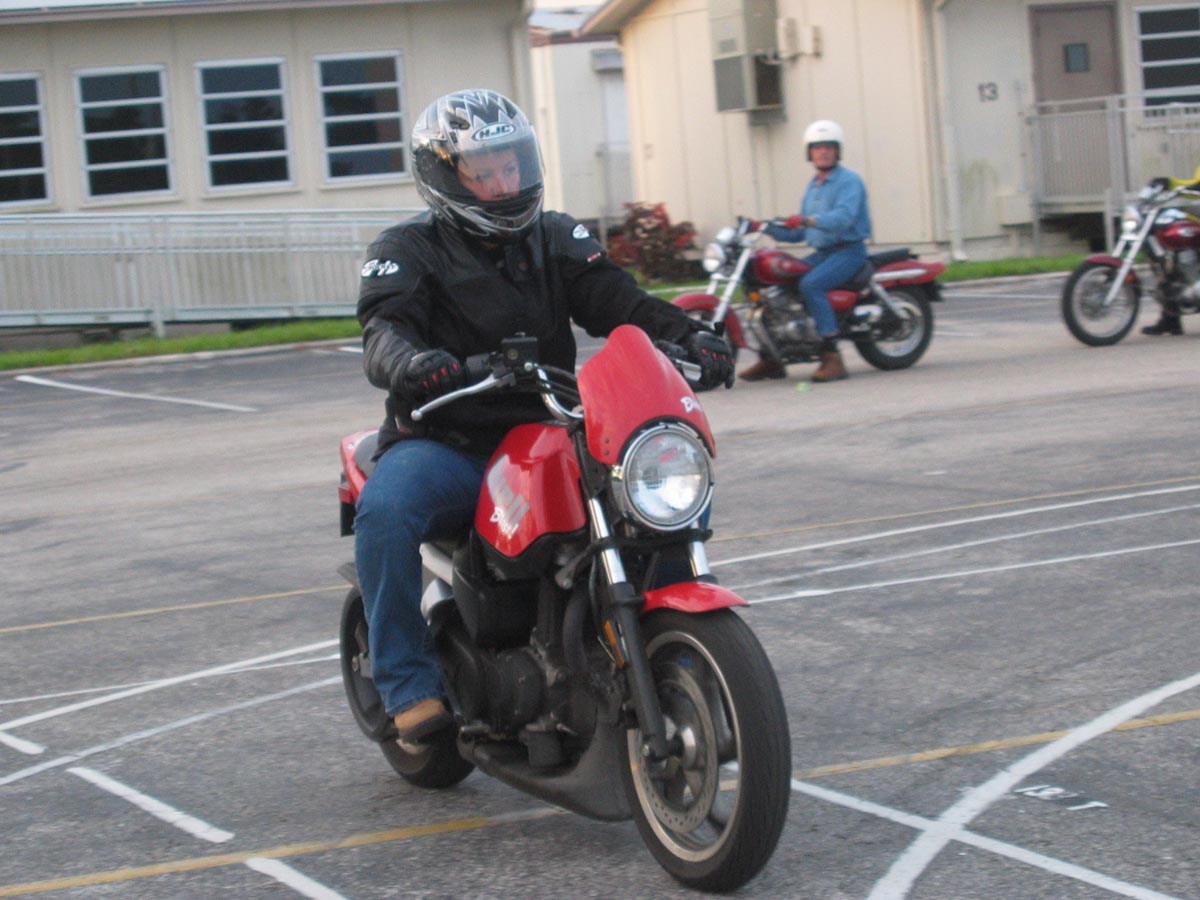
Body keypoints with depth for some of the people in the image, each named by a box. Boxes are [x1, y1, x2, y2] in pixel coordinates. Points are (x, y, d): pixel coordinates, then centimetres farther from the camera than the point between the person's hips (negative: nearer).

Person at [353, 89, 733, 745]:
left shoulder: (558, 240, 15)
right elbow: (384, 329, -16)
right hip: (446, 447, -4)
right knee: (384, 511, -35)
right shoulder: (408, 251, 2)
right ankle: (410, 686, -23)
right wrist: (410, 362, -41)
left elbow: (618, 301, 1)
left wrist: (687, 336, -19)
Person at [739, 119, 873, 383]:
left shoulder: (849, 180, -7)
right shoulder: (813, 187, 20)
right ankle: (771, 359, 3)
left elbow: (844, 216, -26)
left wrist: (809, 220, -41)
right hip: (822, 252, 9)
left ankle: (832, 358, -34)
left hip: (848, 251, -9)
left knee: (811, 284, -33)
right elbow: (799, 233, 19)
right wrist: (768, 228, 5)